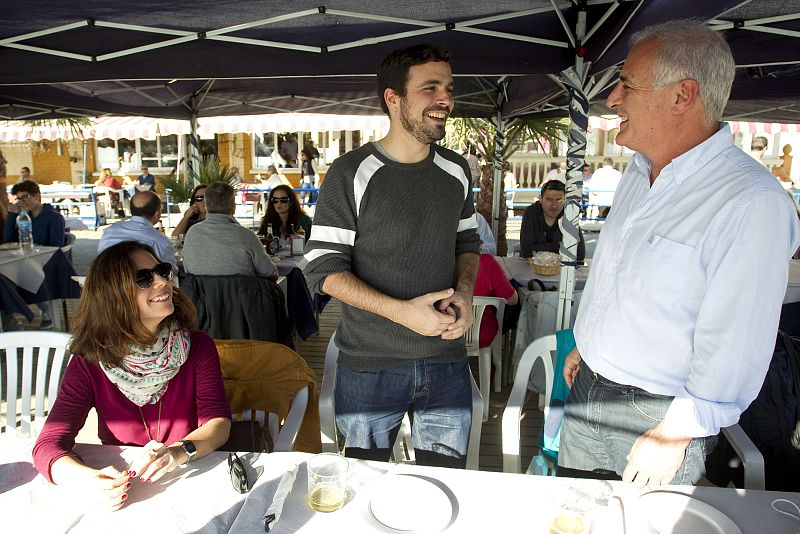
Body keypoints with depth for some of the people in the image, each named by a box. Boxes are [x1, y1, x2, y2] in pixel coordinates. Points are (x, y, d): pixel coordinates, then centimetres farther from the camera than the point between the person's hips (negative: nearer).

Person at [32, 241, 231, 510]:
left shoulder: (197, 346, -6)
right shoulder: (90, 362, -7)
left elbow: (219, 420, -11)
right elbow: (49, 443, -10)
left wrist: (178, 452, -33)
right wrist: (88, 480, -32)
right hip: (123, 493, 0)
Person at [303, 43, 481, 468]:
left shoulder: (456, 171, 6)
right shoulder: (350, 174, -10)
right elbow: (323, 269, -11)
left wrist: (465, 292, -4)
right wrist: (402, 311, -21)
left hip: (446, 361, 4)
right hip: (369, 366, -3)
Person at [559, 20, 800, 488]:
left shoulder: (753, 203, -24)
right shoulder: (639, 171, 4)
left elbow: (733, 347, -23)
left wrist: (675, 435, -18)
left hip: (659, 414, -7)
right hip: (587, 388, 7)